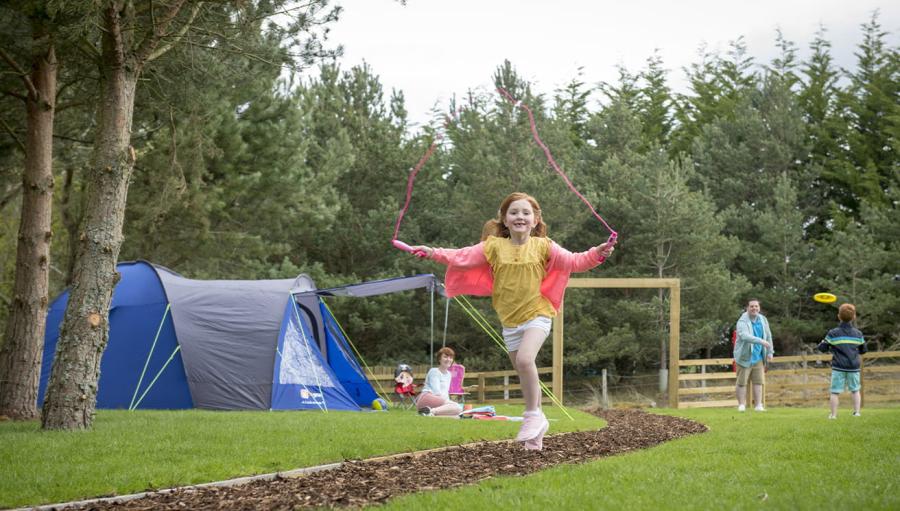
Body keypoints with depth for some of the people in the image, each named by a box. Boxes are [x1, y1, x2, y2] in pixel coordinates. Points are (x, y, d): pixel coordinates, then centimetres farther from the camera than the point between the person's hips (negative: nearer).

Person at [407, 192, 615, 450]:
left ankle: (533, 414, -13)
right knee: (526, 375, 10)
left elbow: (572, 262, -3)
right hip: (510, 322, 3)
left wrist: (597, 254, -17)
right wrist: (434, 253, -16)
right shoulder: (494, 246, -1)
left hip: (537, 315, -3)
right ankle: (536, 430, 22)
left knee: (524, 360, -27)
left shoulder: (543, 246, -3)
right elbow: (462, 257, -5)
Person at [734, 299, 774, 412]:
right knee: (742, 382, -2)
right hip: (744, 357, -5)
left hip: (758, 357, 5)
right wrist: (760, 341, -42)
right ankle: (741, 405, 5)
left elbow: (768, 336, 17)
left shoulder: (763, 320, 7)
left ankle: (759, 405, 5)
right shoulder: (742, 322, -15)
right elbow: (745, 336, -33)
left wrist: (770, 352, 13)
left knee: (758, 381, 2)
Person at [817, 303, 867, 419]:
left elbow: (822, 348, -2)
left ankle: (833, 414, -2)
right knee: (855, 390, 16)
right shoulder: (858, 334, 3)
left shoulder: (833, 333, -6)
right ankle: (857, 411, 10)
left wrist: (822, 343, 19)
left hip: (839, 367, -3)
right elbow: (863, 350, 14)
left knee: (835, 392, 1)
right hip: (854, 366, 3)